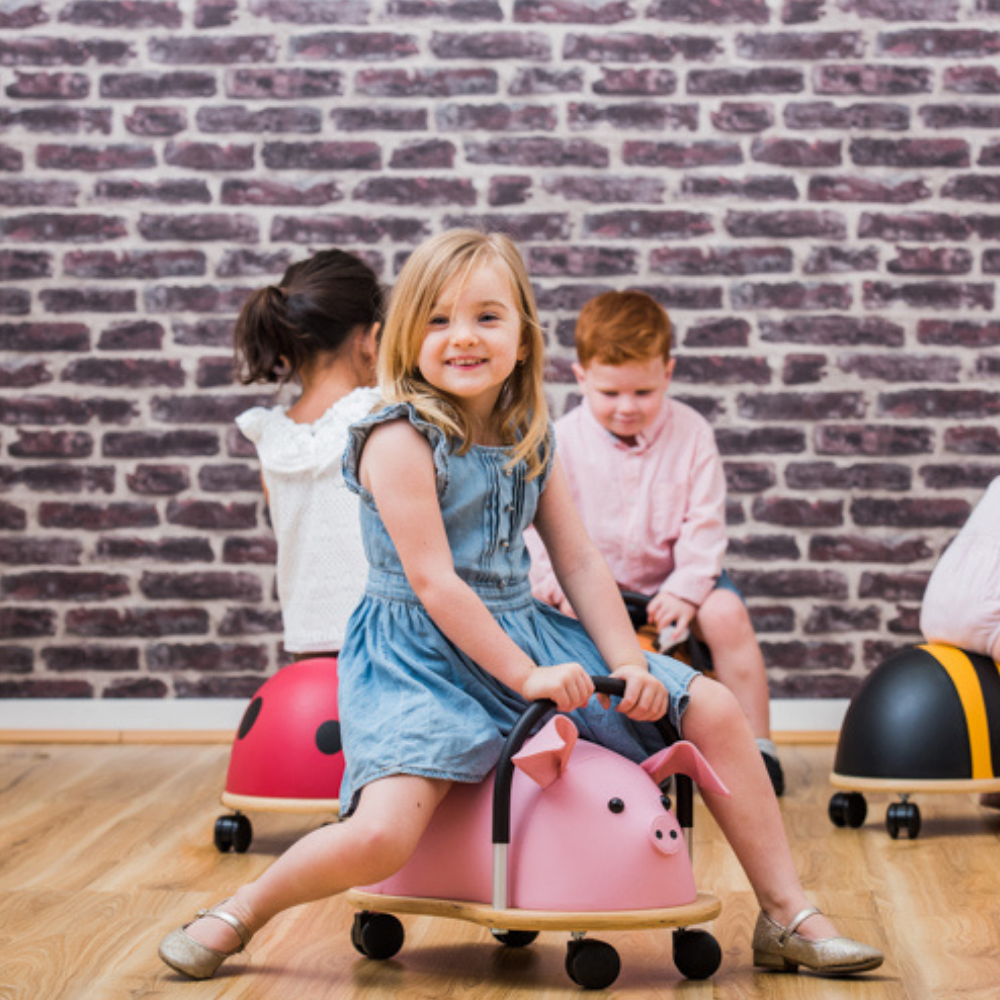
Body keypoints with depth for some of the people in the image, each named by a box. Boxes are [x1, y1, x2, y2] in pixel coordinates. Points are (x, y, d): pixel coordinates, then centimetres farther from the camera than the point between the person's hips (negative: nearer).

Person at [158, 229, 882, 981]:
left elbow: (580, 561, 9)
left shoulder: (531, 440, 9)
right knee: (380, 838, -29)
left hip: (524, 633, 7)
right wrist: (525, 675, -18)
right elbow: (432, 581, -17)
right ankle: (239, 915, 1)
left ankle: (788, 918, 11)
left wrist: (630, 666, -3)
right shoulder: (401, 439, -13)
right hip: (419, 656, -7)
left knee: (713, 710, 1)